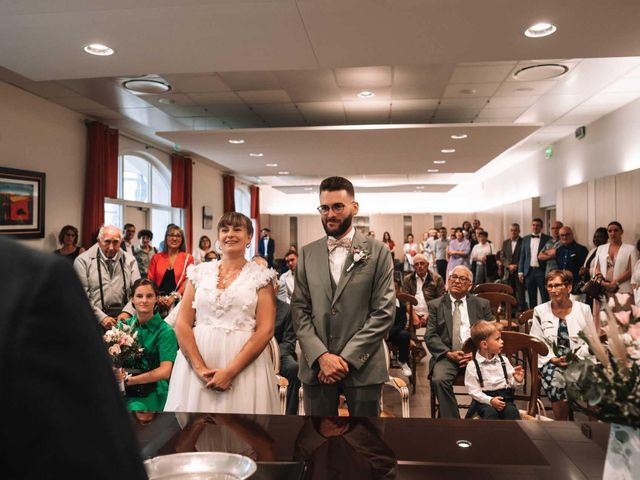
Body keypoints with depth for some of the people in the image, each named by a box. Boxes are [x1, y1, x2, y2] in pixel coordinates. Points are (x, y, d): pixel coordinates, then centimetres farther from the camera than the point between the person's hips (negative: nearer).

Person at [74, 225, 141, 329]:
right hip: (95, 318, -2)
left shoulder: (130, 260, 12)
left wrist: (127, 312, -11)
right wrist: (101, 317, -13)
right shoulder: (83, 260, 3)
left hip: (122, 315, 2)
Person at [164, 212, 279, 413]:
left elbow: (266, 330, -8)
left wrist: (230, 371, -15)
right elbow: (182, 324, 2)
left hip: (244, 365, -2)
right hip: (196, 361, 2)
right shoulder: (200, 272, 6)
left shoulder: (260, 276, 0)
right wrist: (200, 368, -10)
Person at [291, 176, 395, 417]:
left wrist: (347, 357, -12)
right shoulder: (307, 254, 6)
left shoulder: (378, 252, -2)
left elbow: (384, 312, -7)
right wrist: (321, 356, -10)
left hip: (362, 366, -2)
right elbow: (299, 310, 3)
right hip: (316, 366, 2)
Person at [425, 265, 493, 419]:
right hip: (447, 356, 0)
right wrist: (449, 353, -11)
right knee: (439, 380, -30)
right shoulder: (436, 305, 12)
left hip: (476, 354, 1)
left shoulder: (482, 304, 15)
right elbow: (430, 336, 5)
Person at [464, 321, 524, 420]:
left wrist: (518, 381, -13)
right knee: (490, 412, -30)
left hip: (504, 396, 3)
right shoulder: (473, 366, -6)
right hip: (484, 399, -3)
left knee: (512, 411, -24)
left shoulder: (503, 360, 8)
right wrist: (490, 400, -20)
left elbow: (511, 382, 11)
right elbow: (473, 390, -8)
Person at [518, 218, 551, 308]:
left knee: (545, 297, -2)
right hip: (529, 271, 4)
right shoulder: (526, 239, 11)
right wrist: (520, 271, 5)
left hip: (542, 271, -3)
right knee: (531, 297, 10)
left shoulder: (548, 239, 0)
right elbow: (522, 256, 11)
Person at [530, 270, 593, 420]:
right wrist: (553, 359, -10)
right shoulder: (540, 311, 6)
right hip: (551, 361, -1)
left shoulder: (584, 309, 8)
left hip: (580, 360, 1)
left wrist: (578, 356, -9)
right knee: (558, 385, -31)